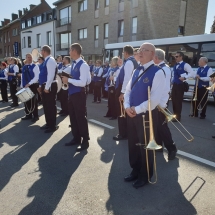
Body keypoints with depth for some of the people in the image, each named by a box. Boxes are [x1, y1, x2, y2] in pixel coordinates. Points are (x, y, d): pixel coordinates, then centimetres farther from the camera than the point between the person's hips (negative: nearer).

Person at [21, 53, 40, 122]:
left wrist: (29, 84, -22)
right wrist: (22, 86, 9)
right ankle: (28, 115, 23)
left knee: (33, 101, -1)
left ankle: (35, 116, 9)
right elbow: (22, 77, 16)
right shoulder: (24, 67, 13)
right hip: (25, 86, 6)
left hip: (33, 86, -6)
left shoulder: (35, 66, -7)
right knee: (26, 101, 11)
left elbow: (37, 77, -17)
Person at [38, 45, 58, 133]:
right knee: (46, 106, 15)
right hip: (45, 86, 10)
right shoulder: (46, 61, 17)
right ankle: (48, 123, 25)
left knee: (50, 106, -2)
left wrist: (47, 87, -22)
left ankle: (53, 125, 8)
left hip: (49, 87, -10)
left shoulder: (50, 60, -14)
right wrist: (41, 86, 18)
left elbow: (51, 75, -22)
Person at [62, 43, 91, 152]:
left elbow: (83, 82, -25)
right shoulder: (73, 64, 13)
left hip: (79, 94, -9)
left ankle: (85, 141, 15)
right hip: (72, 93, 9)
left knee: (81, 117, 0)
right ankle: (76, 138, 31)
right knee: (73, 117, 16)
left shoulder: (83, 65, -16)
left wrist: (68, 80, -20)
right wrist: (66, 79, 2)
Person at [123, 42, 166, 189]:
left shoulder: (157, 72, -13)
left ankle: (145, 176, 30)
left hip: (147, 115, -7)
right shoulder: (136, 71, 11)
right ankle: (136, 171, 38)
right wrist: (127, 106, -5)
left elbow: (155, 98, -21)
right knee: (133, 144, 17)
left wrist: (137, 109, -18)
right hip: (132, 114, 7)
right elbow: (128, 90, 12)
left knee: (145, 146, 9)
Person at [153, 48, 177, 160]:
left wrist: (162, 104, -23)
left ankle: (171, 148, 11)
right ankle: (158, 145, 29)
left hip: (159, 102, -9)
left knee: (162, 125, -2)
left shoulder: (165, 69, -17)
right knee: (156, 124, 15)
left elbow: (165, 89, -22)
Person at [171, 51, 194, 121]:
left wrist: (184, 77, -25)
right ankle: (175, 115, 23)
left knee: (179, 100, -1)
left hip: (180, 85, -7)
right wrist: (172, 81, 12)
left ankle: (178, 117, 9)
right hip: (174, 85, 7)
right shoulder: (175, 66, 15)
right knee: (174, 99, 10)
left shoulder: (185, 65, -8)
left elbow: (192, 73, -16)